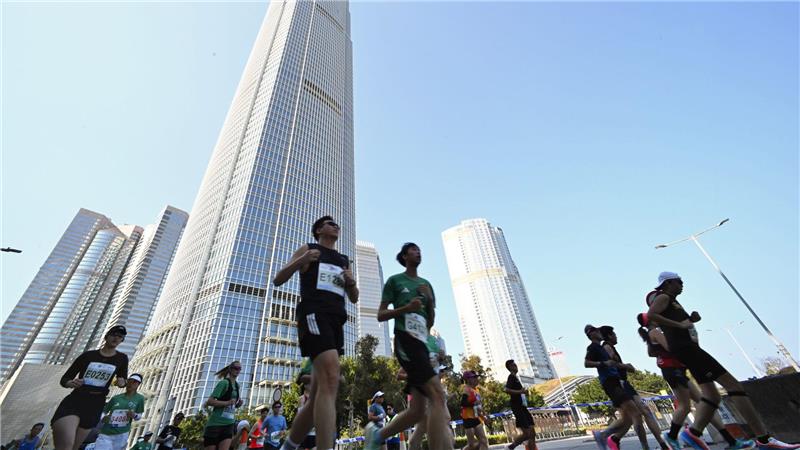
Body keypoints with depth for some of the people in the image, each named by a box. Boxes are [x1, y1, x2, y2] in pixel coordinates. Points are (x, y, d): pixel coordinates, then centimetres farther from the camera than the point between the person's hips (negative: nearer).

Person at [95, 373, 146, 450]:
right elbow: (103, 411, 9)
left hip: (122, 435, -1)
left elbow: (139, 415, 4)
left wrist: (134, 415, -17)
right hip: (105, 433, 1)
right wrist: (103, 418, -13)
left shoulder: (140, 398, -2)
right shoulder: (116, 397, 1)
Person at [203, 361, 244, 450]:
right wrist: (227, 402, -27)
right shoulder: (224, 382, -12)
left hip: (229, 424, 6)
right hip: (215, 423, -6)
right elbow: (209, 401, -19)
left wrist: (238, 404, 1)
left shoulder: (237, 385, 12)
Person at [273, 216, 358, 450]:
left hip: (336, 321, 7)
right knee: (330, 380, -27)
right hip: (314, 315, -6)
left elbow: (354, 298, 25)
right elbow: (278, 280, 6)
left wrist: (352, 283, 2)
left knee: (317, 395, 8)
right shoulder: (307, 249, 14)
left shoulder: (344, 260, 27)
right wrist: (301, 261, -12)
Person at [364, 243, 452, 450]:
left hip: (422, 342, 7)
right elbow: (380, 315, 2)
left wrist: (430, 301, 2)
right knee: (438, 395, -22)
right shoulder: (395, 280, 7)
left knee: (417, 410, 4)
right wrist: (406, 308, -13)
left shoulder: (426, 284, 23)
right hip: (406, 340, -7)